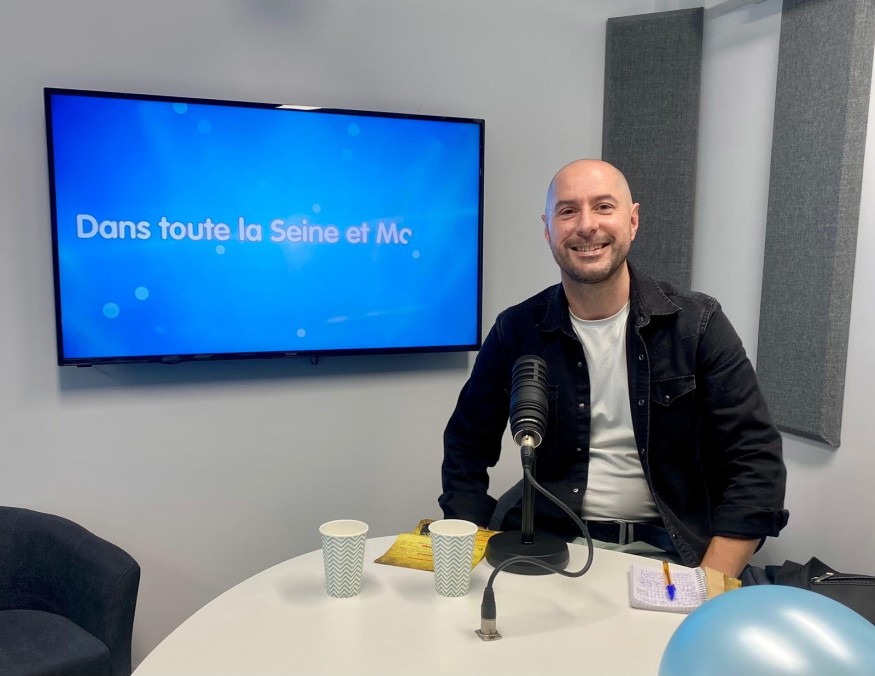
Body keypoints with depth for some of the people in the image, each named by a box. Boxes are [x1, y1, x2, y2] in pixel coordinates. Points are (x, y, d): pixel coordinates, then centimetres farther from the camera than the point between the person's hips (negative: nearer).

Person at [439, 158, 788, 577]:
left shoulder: (697, 325, -5)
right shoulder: (517, 331, -2)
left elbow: (757, 463, -6)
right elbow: (467, 447, 8)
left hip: (669, 547, 1)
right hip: (548, 540, 0)